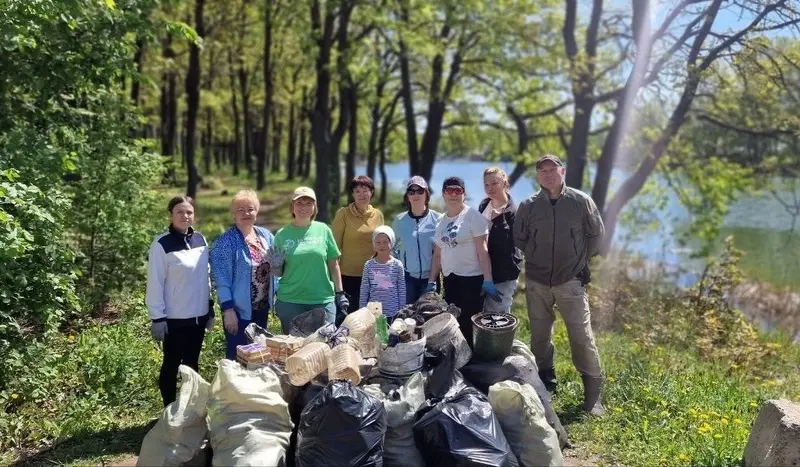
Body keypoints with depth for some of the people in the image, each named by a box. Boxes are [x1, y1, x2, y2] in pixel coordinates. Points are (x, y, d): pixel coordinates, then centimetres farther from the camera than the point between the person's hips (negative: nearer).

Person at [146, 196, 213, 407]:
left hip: (198, 315, 5)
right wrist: (157, 317, -12)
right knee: (171, 365, 8)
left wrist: (210, 309, 13)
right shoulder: (162, 244, -11)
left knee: (192, 364, 16)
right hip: (174, 318, -5)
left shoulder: (200, 240, 5)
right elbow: (155, 283, -11)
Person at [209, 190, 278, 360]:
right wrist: (228, 309, -19)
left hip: (262, 308, 6)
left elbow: (273, 269, 13)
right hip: (239, 310, -6)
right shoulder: (226, 242, -13)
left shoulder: (266, 235, 6)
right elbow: (222, 279, -16)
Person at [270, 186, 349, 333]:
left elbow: (333, 265, 6)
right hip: (290, 302, 0)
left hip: (323, 300, 0)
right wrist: (276, 266, -14)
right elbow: (279, 273, 6)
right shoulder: (282, 235, 1)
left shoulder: (323, 230, 2)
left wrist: (340, 294, 5)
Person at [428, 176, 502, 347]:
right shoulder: (441, 221, 12)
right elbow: (437, 254, 17)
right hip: (449, 280, 6)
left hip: (471, 279, -6)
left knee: (469, 327, -4)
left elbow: (482, 250, -11)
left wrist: (488, 280, -18)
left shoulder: (472, 216, -6)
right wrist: (431, 281, 13)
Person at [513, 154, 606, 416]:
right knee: (539, 336, 12)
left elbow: (597, 234, 7)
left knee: (582, 337, -5)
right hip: (536, 282, 2)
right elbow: (518, 239, 11)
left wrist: (582, 259, 8)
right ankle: (544, 383, 30)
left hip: (571, 281, -2)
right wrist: (534, 259, 8)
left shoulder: (581, 201, -5)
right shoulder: (528, 206, -1)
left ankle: (593, 395, 7)